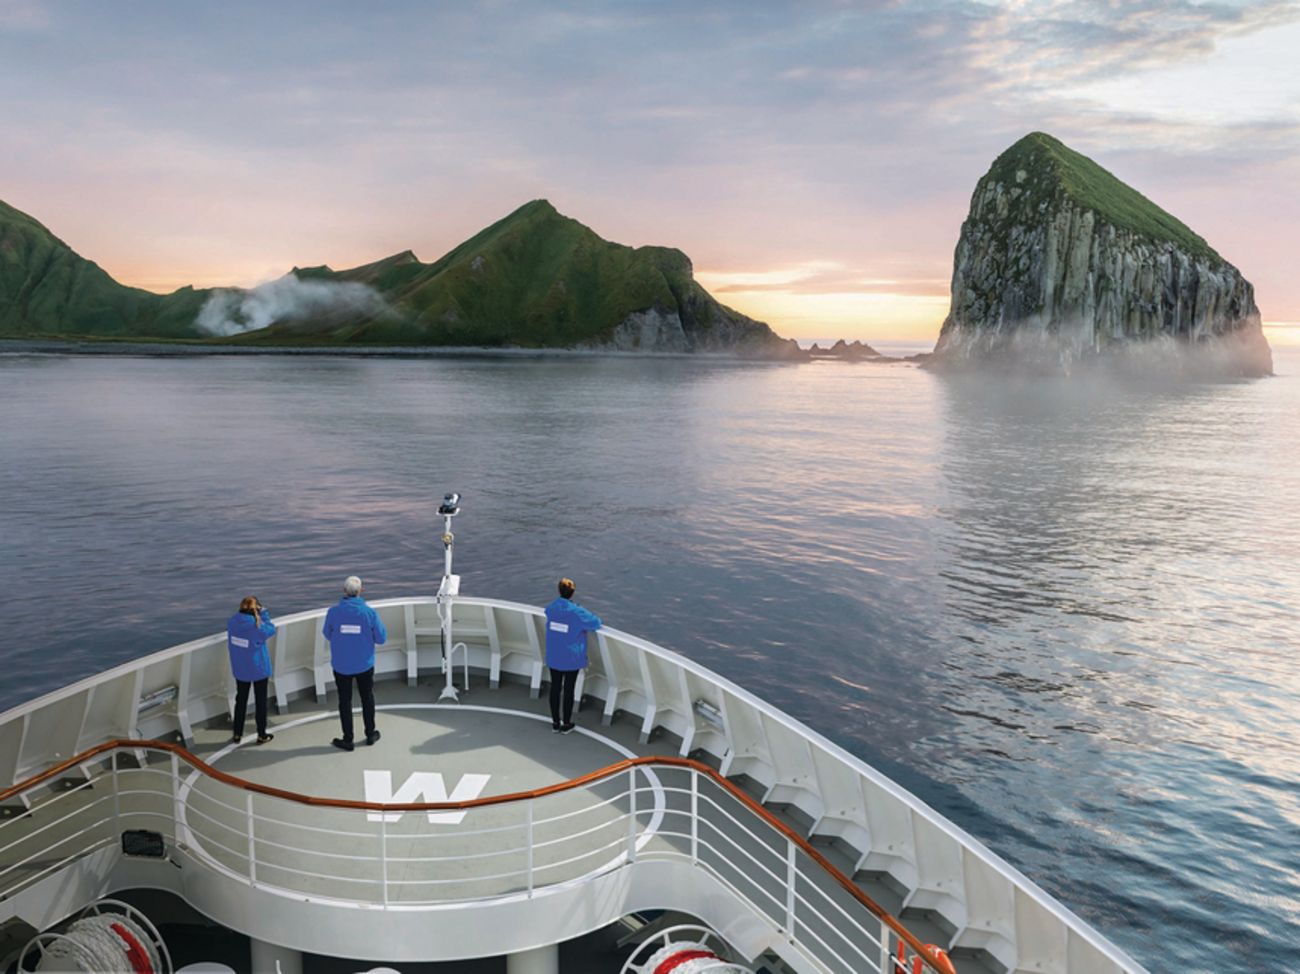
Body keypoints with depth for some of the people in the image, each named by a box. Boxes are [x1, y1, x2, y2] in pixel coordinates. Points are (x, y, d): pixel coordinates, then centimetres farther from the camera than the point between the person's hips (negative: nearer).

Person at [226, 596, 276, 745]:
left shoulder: (232, 622, -11)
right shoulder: (258, 626, -25)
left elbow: (230, 644, 3)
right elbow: (271, 630, -5)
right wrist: (263, 613, -5)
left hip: (240, 669, 4)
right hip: (258, 669, -4)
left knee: (241, 700, 19)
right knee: (260, 701, 11)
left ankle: (237, 734, 26)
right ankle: (261, 735, 20)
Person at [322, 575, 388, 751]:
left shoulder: (333, 612, -16)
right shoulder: (369, 612, -16)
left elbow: (327, 634, -1)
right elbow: (381, 638, -10)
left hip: (341, 665, 0)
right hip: (364, 664, 0)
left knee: (345, 700, 13)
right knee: (367, 697, 20)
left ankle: (347, 739, 19)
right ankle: (370, 733, 31)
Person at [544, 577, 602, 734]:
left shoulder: (550, 608, -6)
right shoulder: (577, 612, -20)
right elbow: (596, 623, -11)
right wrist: (592, 616, 12)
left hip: (553, 657, 4)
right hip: (571, 659, -4)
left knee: (555, 688, 15)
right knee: (568, 690, 9)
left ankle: (555, 723, 26)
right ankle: (566, 724, 20)